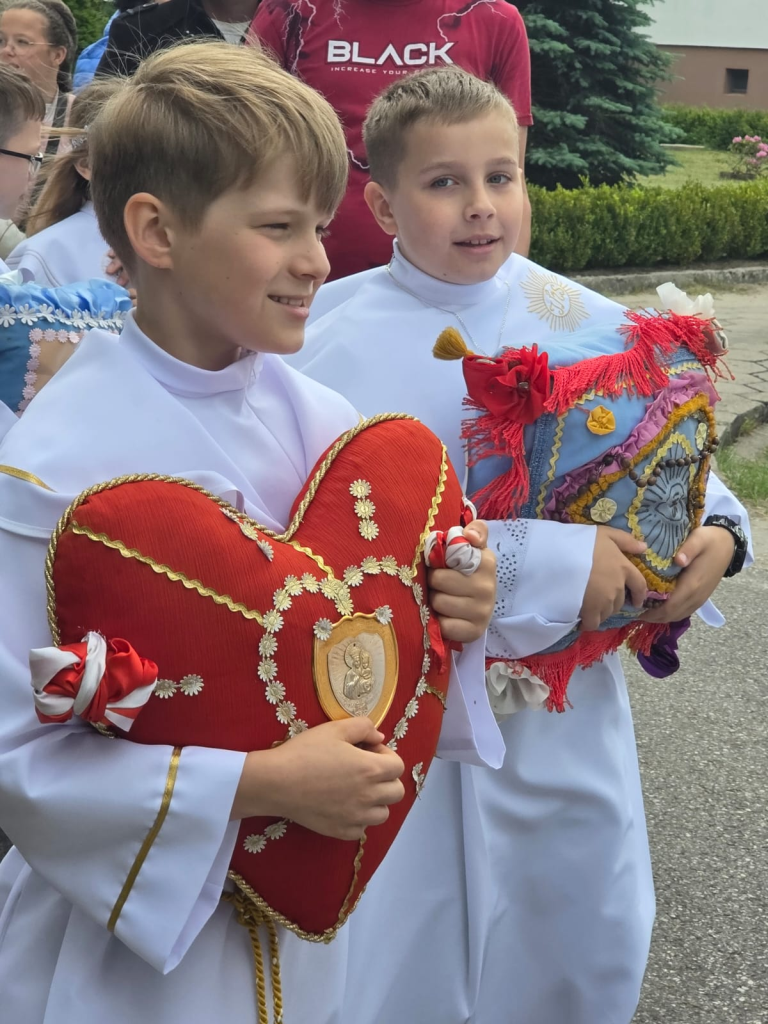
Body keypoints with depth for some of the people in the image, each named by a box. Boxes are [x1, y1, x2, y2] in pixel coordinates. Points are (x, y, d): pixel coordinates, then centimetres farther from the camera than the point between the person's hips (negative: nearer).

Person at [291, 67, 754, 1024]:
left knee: (592, 945, 19)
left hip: (569, 697, 4)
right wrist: (551, 565, -26)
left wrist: (715, 527, -12)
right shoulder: (341, 348, -14)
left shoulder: (585, 322, -3)